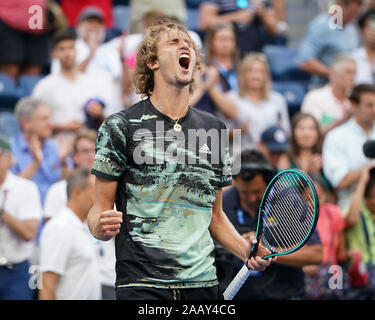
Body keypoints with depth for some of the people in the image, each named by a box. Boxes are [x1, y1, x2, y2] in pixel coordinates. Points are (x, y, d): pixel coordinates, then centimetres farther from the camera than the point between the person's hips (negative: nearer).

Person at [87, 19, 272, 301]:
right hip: (141, 282, -4)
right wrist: (100, 227, -22)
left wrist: (247, 252, 3)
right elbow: (101, 206, -1)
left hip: (202, 281, 4)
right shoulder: (120, 126, -2)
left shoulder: (214, 128, 12)